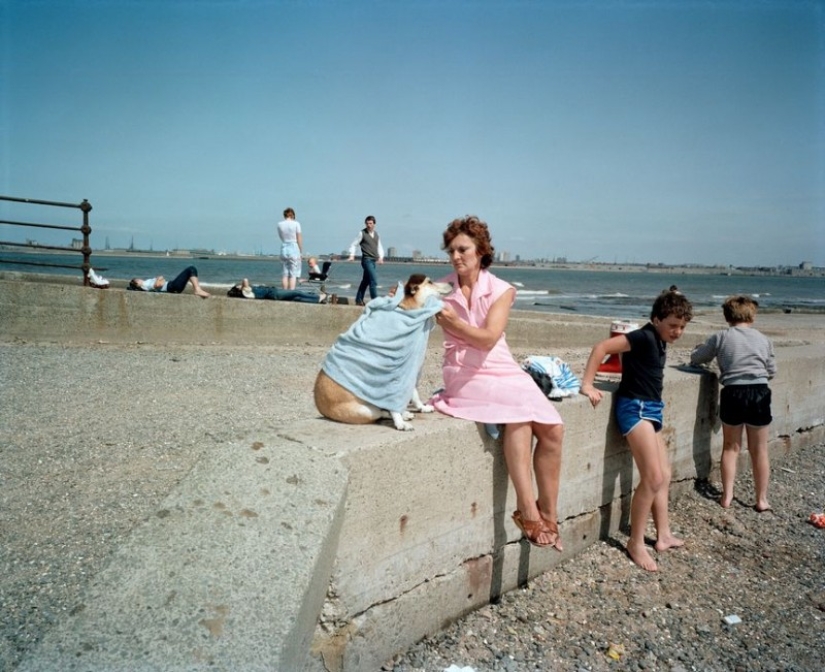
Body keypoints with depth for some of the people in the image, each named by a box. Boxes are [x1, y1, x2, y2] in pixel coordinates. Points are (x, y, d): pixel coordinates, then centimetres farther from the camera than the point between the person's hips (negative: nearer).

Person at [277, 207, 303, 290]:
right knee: (293, 274, -2)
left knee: (285, 274, 9)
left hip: (284, 248, 4)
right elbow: (299, 239, -5)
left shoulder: (279, 224, 4)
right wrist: (301, 251, 2)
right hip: (294, 248, -4)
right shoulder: (296, 224, -6)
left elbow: (281, 237, 14)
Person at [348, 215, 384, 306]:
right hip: (367, 259, -7)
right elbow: (354, 245, 2)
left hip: (373, 260, 7)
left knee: (365, 281, 12)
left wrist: (381, 257, 1)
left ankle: (359, 300, 20)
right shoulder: (362, 233, -2)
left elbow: (379, 247, 18)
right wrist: (352, 255, -12)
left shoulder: (376, 234, 14)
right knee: (374, 280, -15)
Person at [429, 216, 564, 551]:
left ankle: (548, 513, -3)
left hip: (503, 369, 3)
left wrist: (454, 321, -19)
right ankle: (528, 510, -25)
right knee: (519, 411, -31)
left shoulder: (502, 290, 1)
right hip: (464, 374, -3)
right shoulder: (442, 290, 3)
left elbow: (488, 338, -10)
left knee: (553, 428, -17)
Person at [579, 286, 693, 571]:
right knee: (652, 478, -12)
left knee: (664, 476, 16)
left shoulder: (660, 342, 10)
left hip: (651, 408, 10)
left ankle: (664, 536, 29)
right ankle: (636, 543, 1)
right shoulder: (644, 337, -16)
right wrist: (587, 385, -26)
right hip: (636, 407, -10)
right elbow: (601, 347, -25)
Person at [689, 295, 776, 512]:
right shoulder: (764, 339, 7)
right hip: (759, 393, 1)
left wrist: (702, 348, 30)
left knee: (731, 447, 15)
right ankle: (761, 499, 21)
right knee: (759, 449, 13)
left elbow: (695, 358, 9)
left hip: (733, 393, -1)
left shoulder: (721, 337, 1)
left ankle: (727, 496, 16)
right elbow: (772, 371, 13)